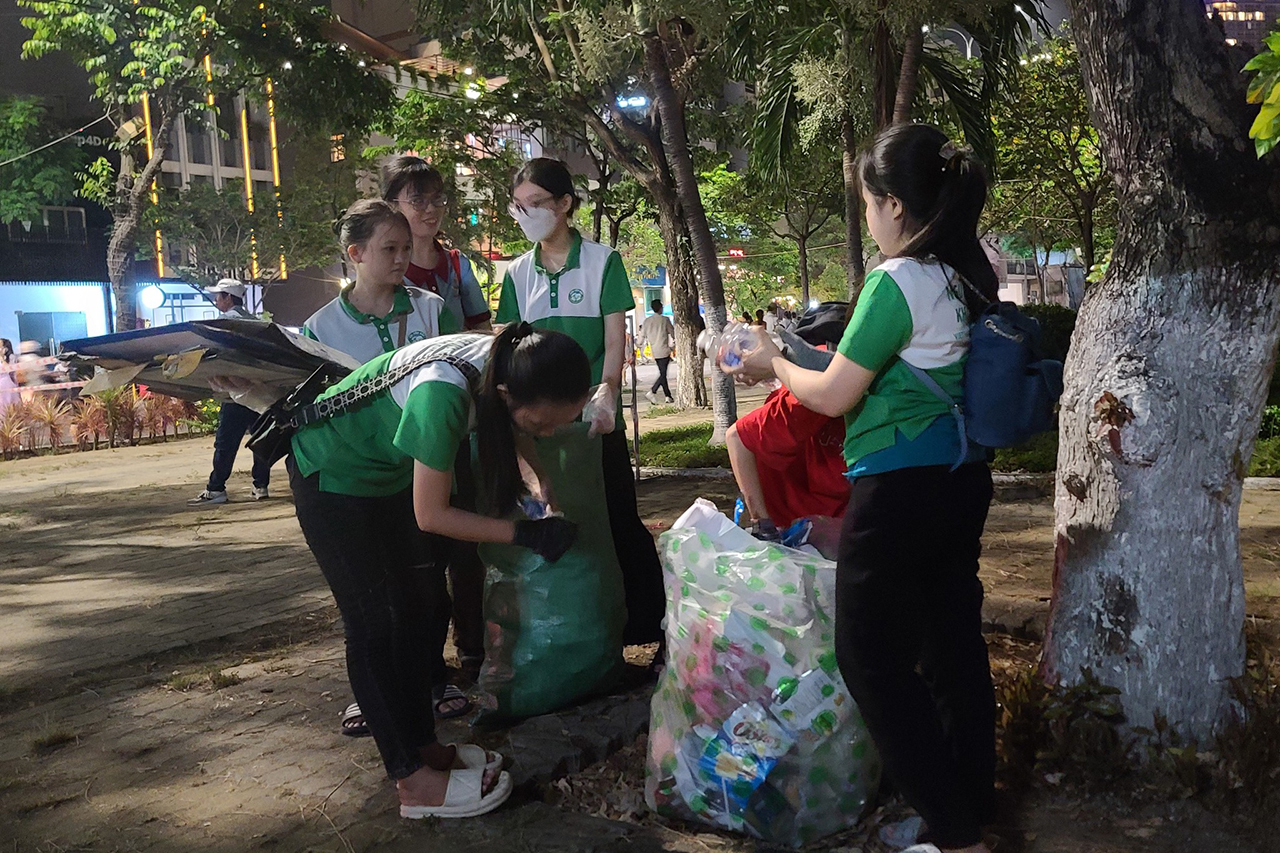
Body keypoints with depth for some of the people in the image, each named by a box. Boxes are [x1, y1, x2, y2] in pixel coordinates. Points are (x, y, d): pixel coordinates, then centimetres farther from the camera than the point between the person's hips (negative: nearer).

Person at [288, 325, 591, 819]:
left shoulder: (508, 363, -18)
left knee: (413, 611, 11)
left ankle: (423, 745, 22)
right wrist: (525, 535, -26)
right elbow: (431, 516, -29)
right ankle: (414, 781, 4)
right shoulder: (444, 393, -41)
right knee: (374, 624, -4)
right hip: (332, 473, -8)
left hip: (389, 470, 8)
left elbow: (513, 438, 6)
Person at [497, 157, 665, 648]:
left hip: (596, 416, -3)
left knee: (618, 520, -1)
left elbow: (615, 338, -6)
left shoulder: (602, 261, -1)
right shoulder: (517, 274, 9)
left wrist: (607, 390, -24)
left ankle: (648, 626, 10)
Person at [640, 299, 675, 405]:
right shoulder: (665, 319, -7)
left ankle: (668, 396, 14)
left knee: (662, 373, 12)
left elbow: (643, 336, 7)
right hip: (664, 350, -6)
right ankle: (652, 392, -22)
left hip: (655, 352, 6)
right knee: (663, 374, -6)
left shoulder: (646, 320, 5)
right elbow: (673, 333, 0)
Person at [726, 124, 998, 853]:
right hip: (964, 479, 9)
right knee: (954, 642, 17)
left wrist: (776, 365, 3)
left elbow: (833, 396, -13)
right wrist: (850, 357, 22)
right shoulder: (972, 275, 6)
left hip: (901, 490, -8)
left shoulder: (897, 281, -18)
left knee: (872, 657, 4)